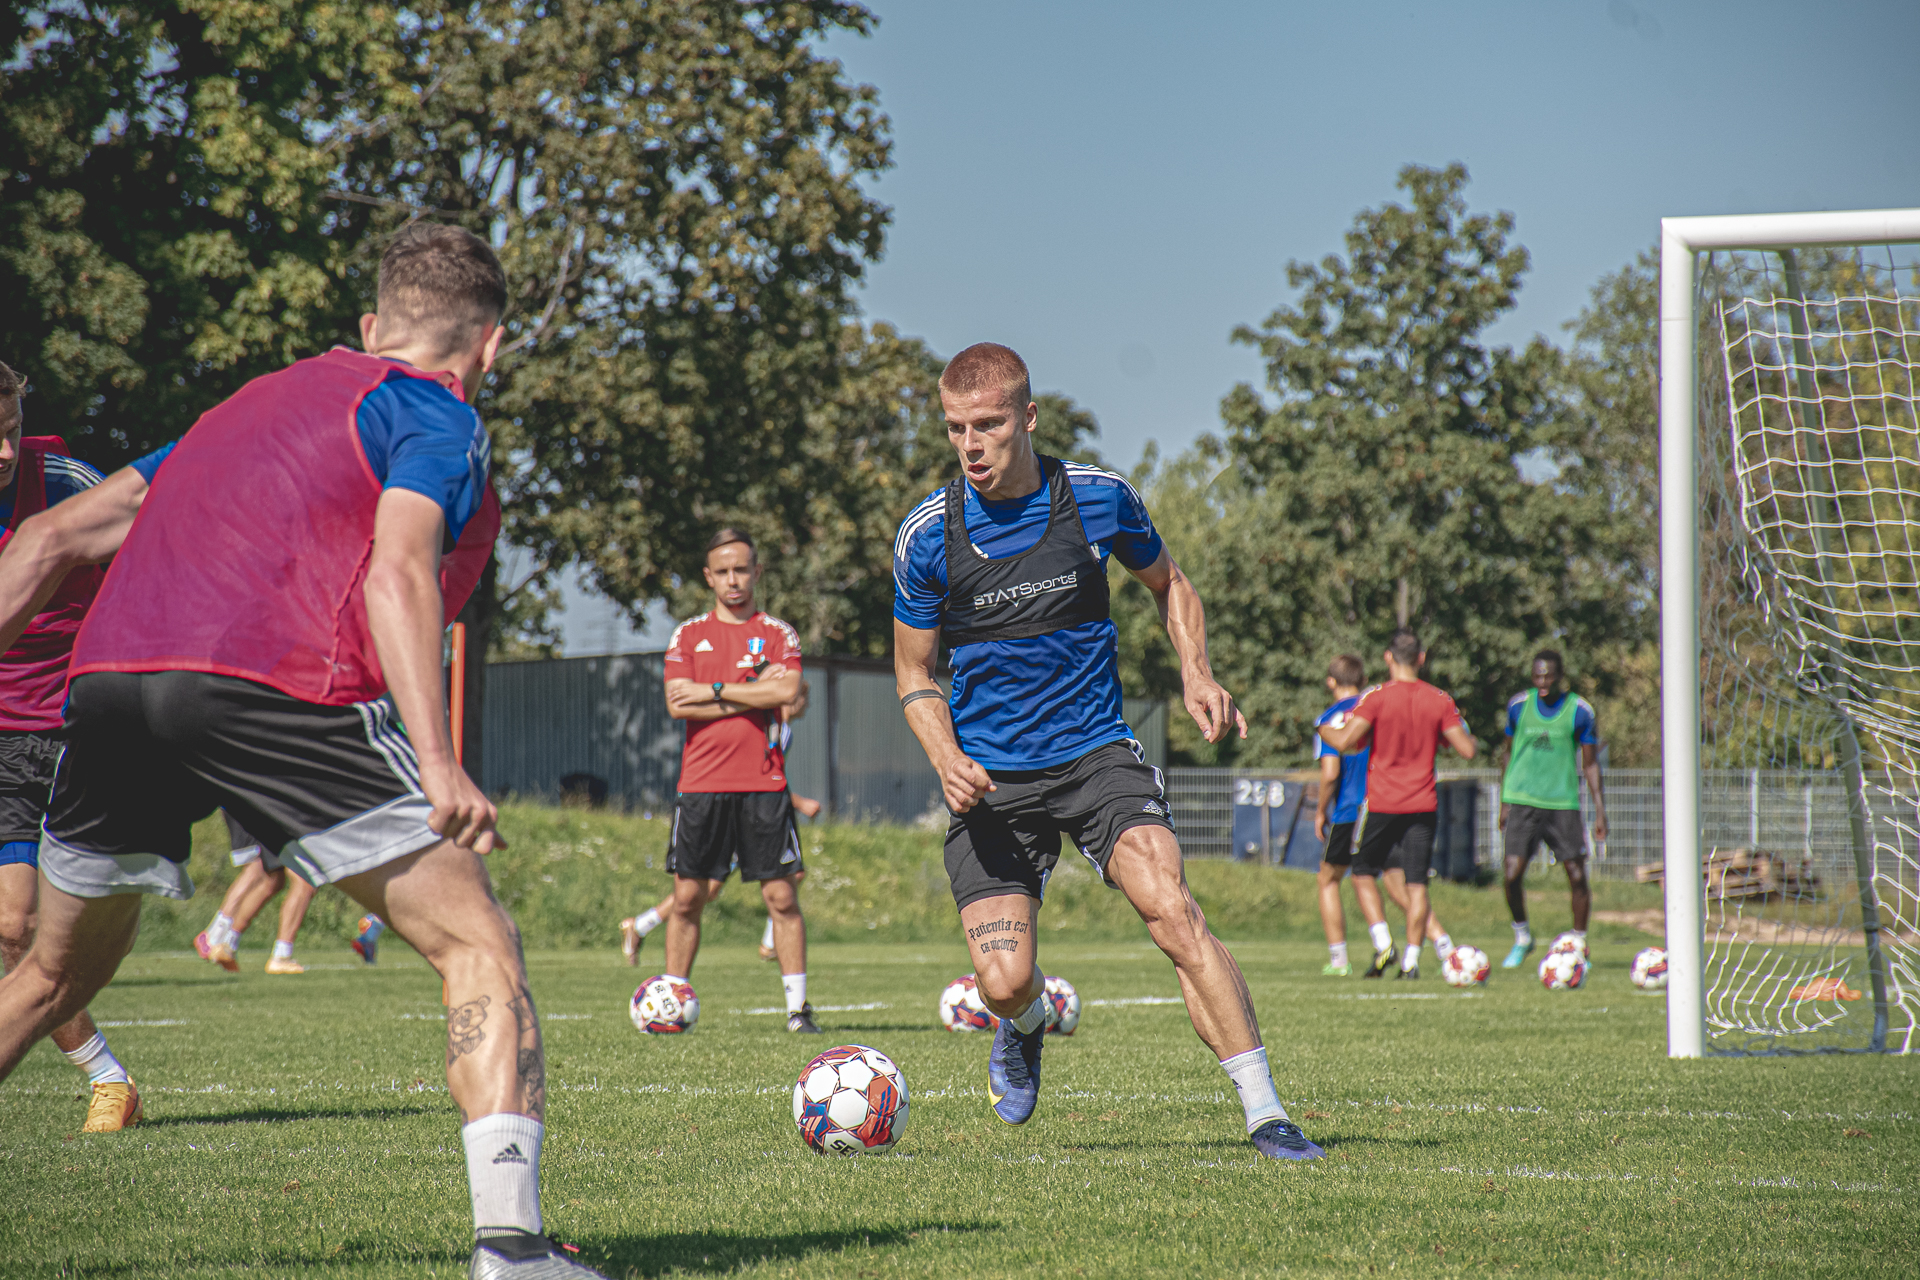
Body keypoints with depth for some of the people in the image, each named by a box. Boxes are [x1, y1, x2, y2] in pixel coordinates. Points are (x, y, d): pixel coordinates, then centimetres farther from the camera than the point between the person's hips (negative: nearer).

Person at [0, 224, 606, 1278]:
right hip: (278, 684, -6)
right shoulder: (434, 414, 12)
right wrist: (438, 765, -16)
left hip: (109, 677, 6)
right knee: (479, 948, 1)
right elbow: (397, 574, -8)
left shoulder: (257, 400, 33)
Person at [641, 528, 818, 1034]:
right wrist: (749, 695, -9)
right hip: (701, 783, 1)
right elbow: (678, 705, -4)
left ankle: (798, 1006, 1)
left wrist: (713, 691, -10)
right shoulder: (688, 635, 9)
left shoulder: (778, 633, 7)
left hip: (764, 783, -1)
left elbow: (786, 692, -11)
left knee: (781, 895, -3)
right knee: (688, 896, 3)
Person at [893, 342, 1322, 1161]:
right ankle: (1025, 1029, 30)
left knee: (1173, 912, -23)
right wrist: (947, 761, -13)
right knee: (1004, 982, -10)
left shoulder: (1098, 498, -4)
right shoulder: (927, 536, -6)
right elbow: (914, 673, 6)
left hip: (1096, 755, 0)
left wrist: (1196, 673, -2)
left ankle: (1265, 1115, -19)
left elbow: (1169, 586, 16)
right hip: (991, 779, 0)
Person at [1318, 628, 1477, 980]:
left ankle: (1382, 943, -4)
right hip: (1423, 805, 2)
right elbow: (1467, 750, 0)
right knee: (1416, 885, 4)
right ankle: (1411, 958, -3)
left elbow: (1345, 742, -16)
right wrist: (1462, 729, 21)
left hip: (1382, 803, -2)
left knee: (1362, 873, 13)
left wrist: (1324, 729, 5)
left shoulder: (1377, 697, -8)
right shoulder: (1439, 700, 1)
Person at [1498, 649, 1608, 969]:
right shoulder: (1519, 706, 4)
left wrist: (1600, 810, -1)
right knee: (1513, 873, -10)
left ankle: (1579, 943, 14)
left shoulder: (1579, 711, 0)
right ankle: (1522, 937, 13)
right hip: (1522, 800, 1)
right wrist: (1504, 803, 13)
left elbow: (1590, 764, 5)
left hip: (1563, 802, -1)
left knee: (1577, 874, -3)